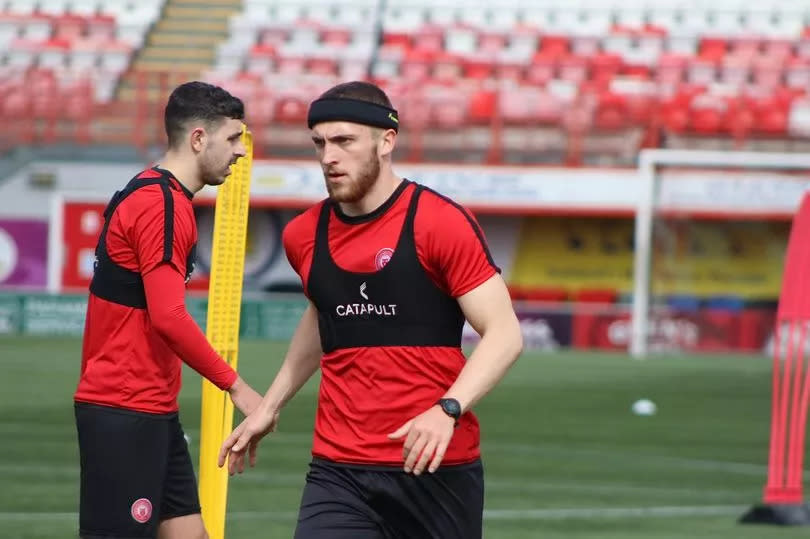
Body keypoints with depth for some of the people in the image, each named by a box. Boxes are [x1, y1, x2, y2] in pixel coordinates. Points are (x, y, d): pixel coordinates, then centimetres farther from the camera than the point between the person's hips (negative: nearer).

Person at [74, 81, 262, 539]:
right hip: (126, 414, -10)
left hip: (154, 412, 10)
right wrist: (234, 384, -16)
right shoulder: (162, 205, -16)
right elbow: (168, 317, -23)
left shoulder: (149, 195, 16)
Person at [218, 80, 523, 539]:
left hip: (436, 466, -3)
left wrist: (448, 410, -26)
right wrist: (270, 406, 31)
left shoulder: (441, 222, -9)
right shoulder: (304, 236, 8)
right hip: (338, 472, 4)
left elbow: (505, 333, -12)